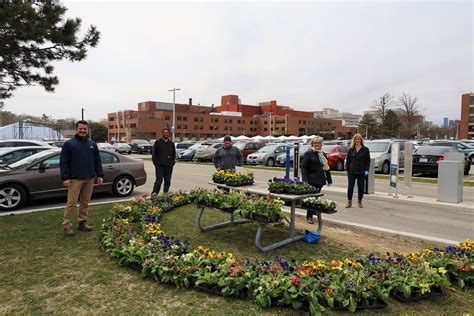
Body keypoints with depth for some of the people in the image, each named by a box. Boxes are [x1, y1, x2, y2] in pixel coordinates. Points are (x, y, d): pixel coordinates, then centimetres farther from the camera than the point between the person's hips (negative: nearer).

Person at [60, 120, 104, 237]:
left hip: (90, 179, 4)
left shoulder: (92, 144, 13)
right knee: (71, 203, -3)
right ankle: (67, 225, 5)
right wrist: (65, 178, -12)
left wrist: (100, 175, 7)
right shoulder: (69, 144, 0)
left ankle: (82, 222, 20)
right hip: (75, 179, -4)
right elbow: (64, 162, -4)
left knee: (85, 202, 10)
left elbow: (97, 161, 15)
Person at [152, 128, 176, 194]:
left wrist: (172, 163, 7)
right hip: (160, 166, -4)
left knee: (168, 182, 6)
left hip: (169, 166, 4)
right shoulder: (157, 142, 4)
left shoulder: (171, 143, 13)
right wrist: (156, 163, -5)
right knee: (158, 181, -8)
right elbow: (154, 154, 3)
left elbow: (174, 154, 18)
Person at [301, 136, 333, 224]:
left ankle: (310, 214, 21)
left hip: (320, 180, 5)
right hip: (311, 180, -5)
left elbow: (327, 167, 19)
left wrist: (329, 180, 14)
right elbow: (303, 167, -7)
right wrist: (305, 180, -17)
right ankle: (309, 216, 7)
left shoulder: (323, 154, 16)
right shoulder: (308, 154, -2)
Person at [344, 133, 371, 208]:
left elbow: (368, 161, 1)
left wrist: (366, 170, -8)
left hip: (361, 172, -1)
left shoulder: (365, 149, 2)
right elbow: (347, 160, 9)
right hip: (352, 172, 1)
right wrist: (346, 170, 2)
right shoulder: (351, 149, 7)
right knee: (350, 187, 0)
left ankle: (359, 202, 20)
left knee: (361, 187, 6)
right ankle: (349, 202, 9)